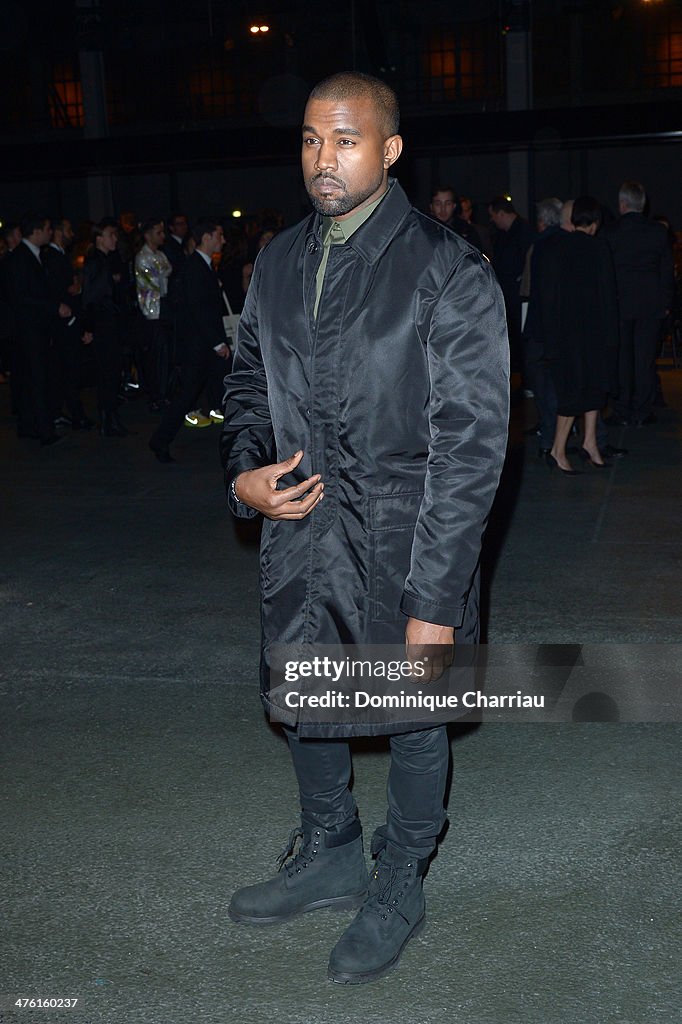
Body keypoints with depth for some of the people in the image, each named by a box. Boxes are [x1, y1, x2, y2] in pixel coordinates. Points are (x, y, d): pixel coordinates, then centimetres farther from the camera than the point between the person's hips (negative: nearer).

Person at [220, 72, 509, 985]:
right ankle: (329, 857, 46)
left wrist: (437, 599, -20)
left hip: (406, 546, -6)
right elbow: (250, 378, 16)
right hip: (301, 533, 6)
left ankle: (400, 889, 37)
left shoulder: (449, 272, -16)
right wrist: (245, 473, -5)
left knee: (413, 718, 13)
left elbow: (471, 444, -18)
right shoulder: (281, 261, 4)